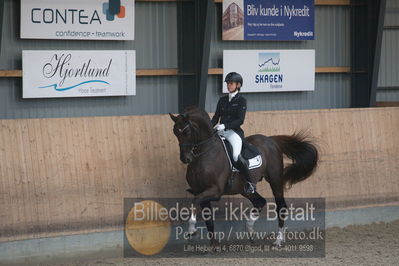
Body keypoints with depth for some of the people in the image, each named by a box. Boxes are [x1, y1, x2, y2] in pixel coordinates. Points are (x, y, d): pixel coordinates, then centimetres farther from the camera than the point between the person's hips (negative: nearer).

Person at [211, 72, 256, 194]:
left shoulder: (241, 100, -1)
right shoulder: (222, 100, 16)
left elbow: (240, 120, -11)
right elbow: (216, 117, 15)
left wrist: (224, 126, -22)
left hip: (234, 132, -6)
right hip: (220, 131, 6)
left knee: (236, 156, -29)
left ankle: (250, 182, -13)